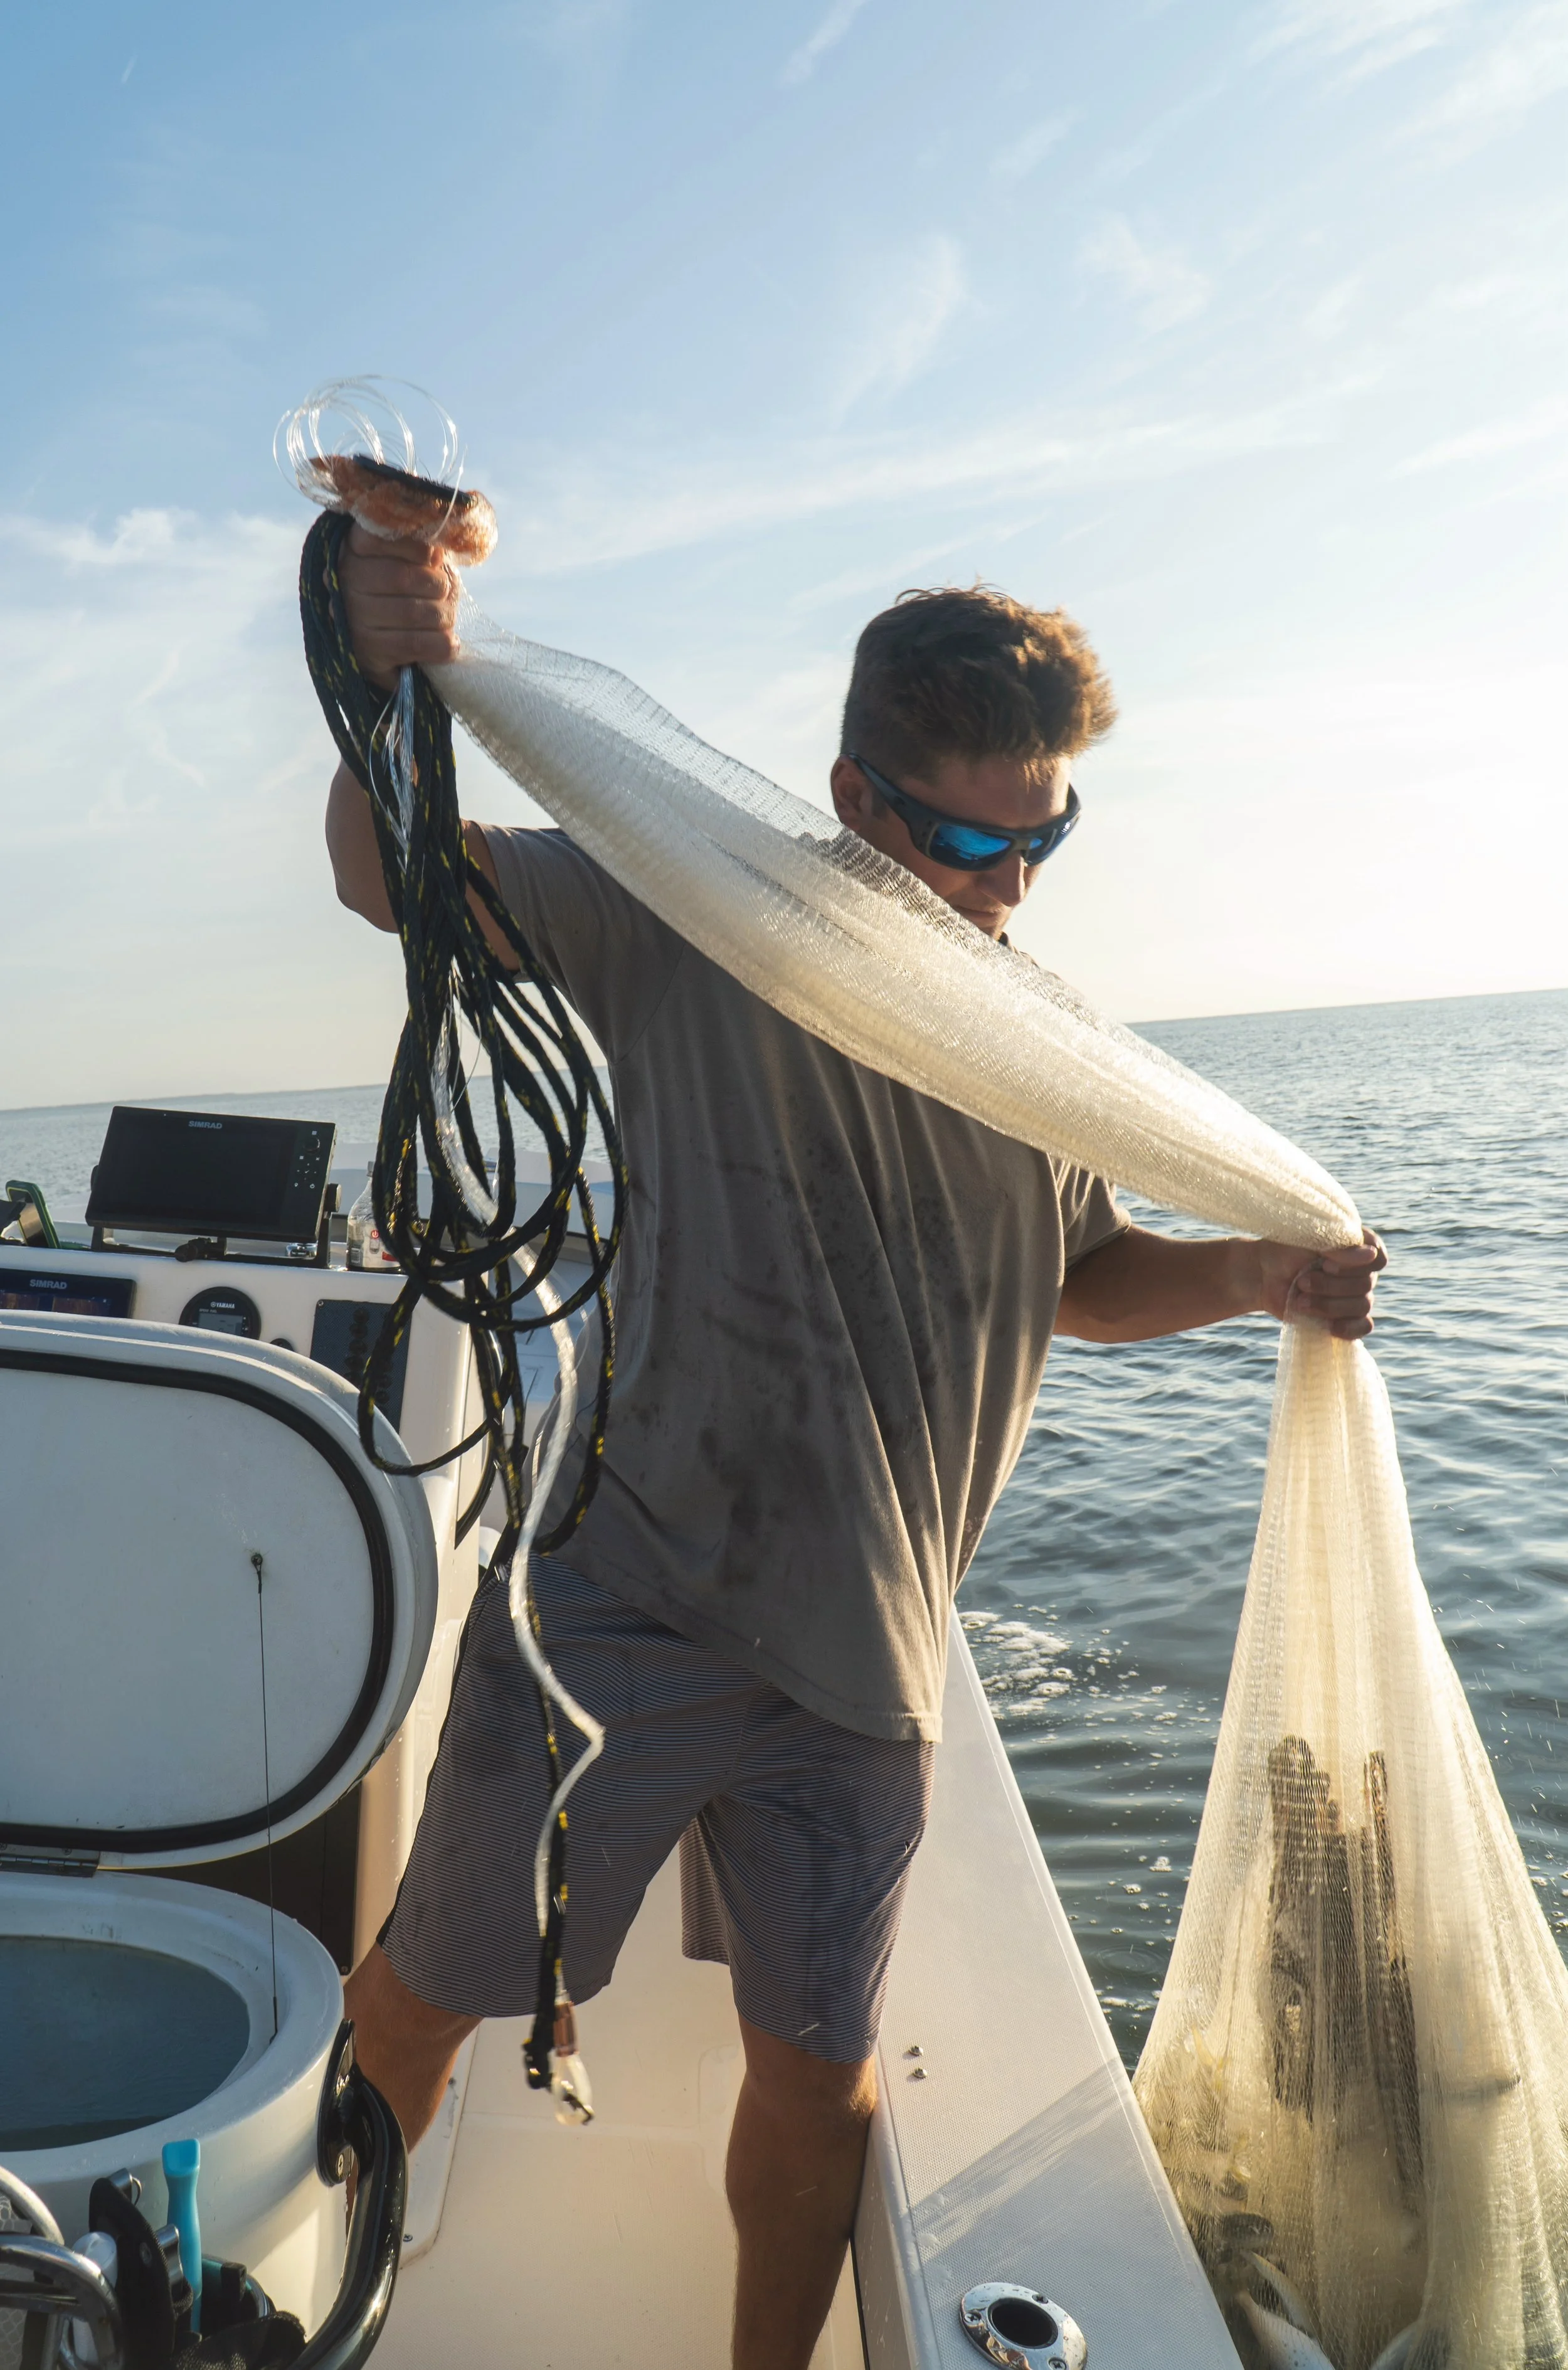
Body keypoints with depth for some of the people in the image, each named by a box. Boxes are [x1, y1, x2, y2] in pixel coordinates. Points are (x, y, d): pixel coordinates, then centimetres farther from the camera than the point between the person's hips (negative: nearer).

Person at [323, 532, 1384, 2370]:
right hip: (617, 1598, -3)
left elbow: (1078, 1275, 19)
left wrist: (1249, 1277, 1)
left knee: (820, 2071, 14)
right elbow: (394, 879, -10)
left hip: (859, 1659, 3)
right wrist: (386, 695, -30)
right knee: (426, 1990, 12)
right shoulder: (697, 925, -7)